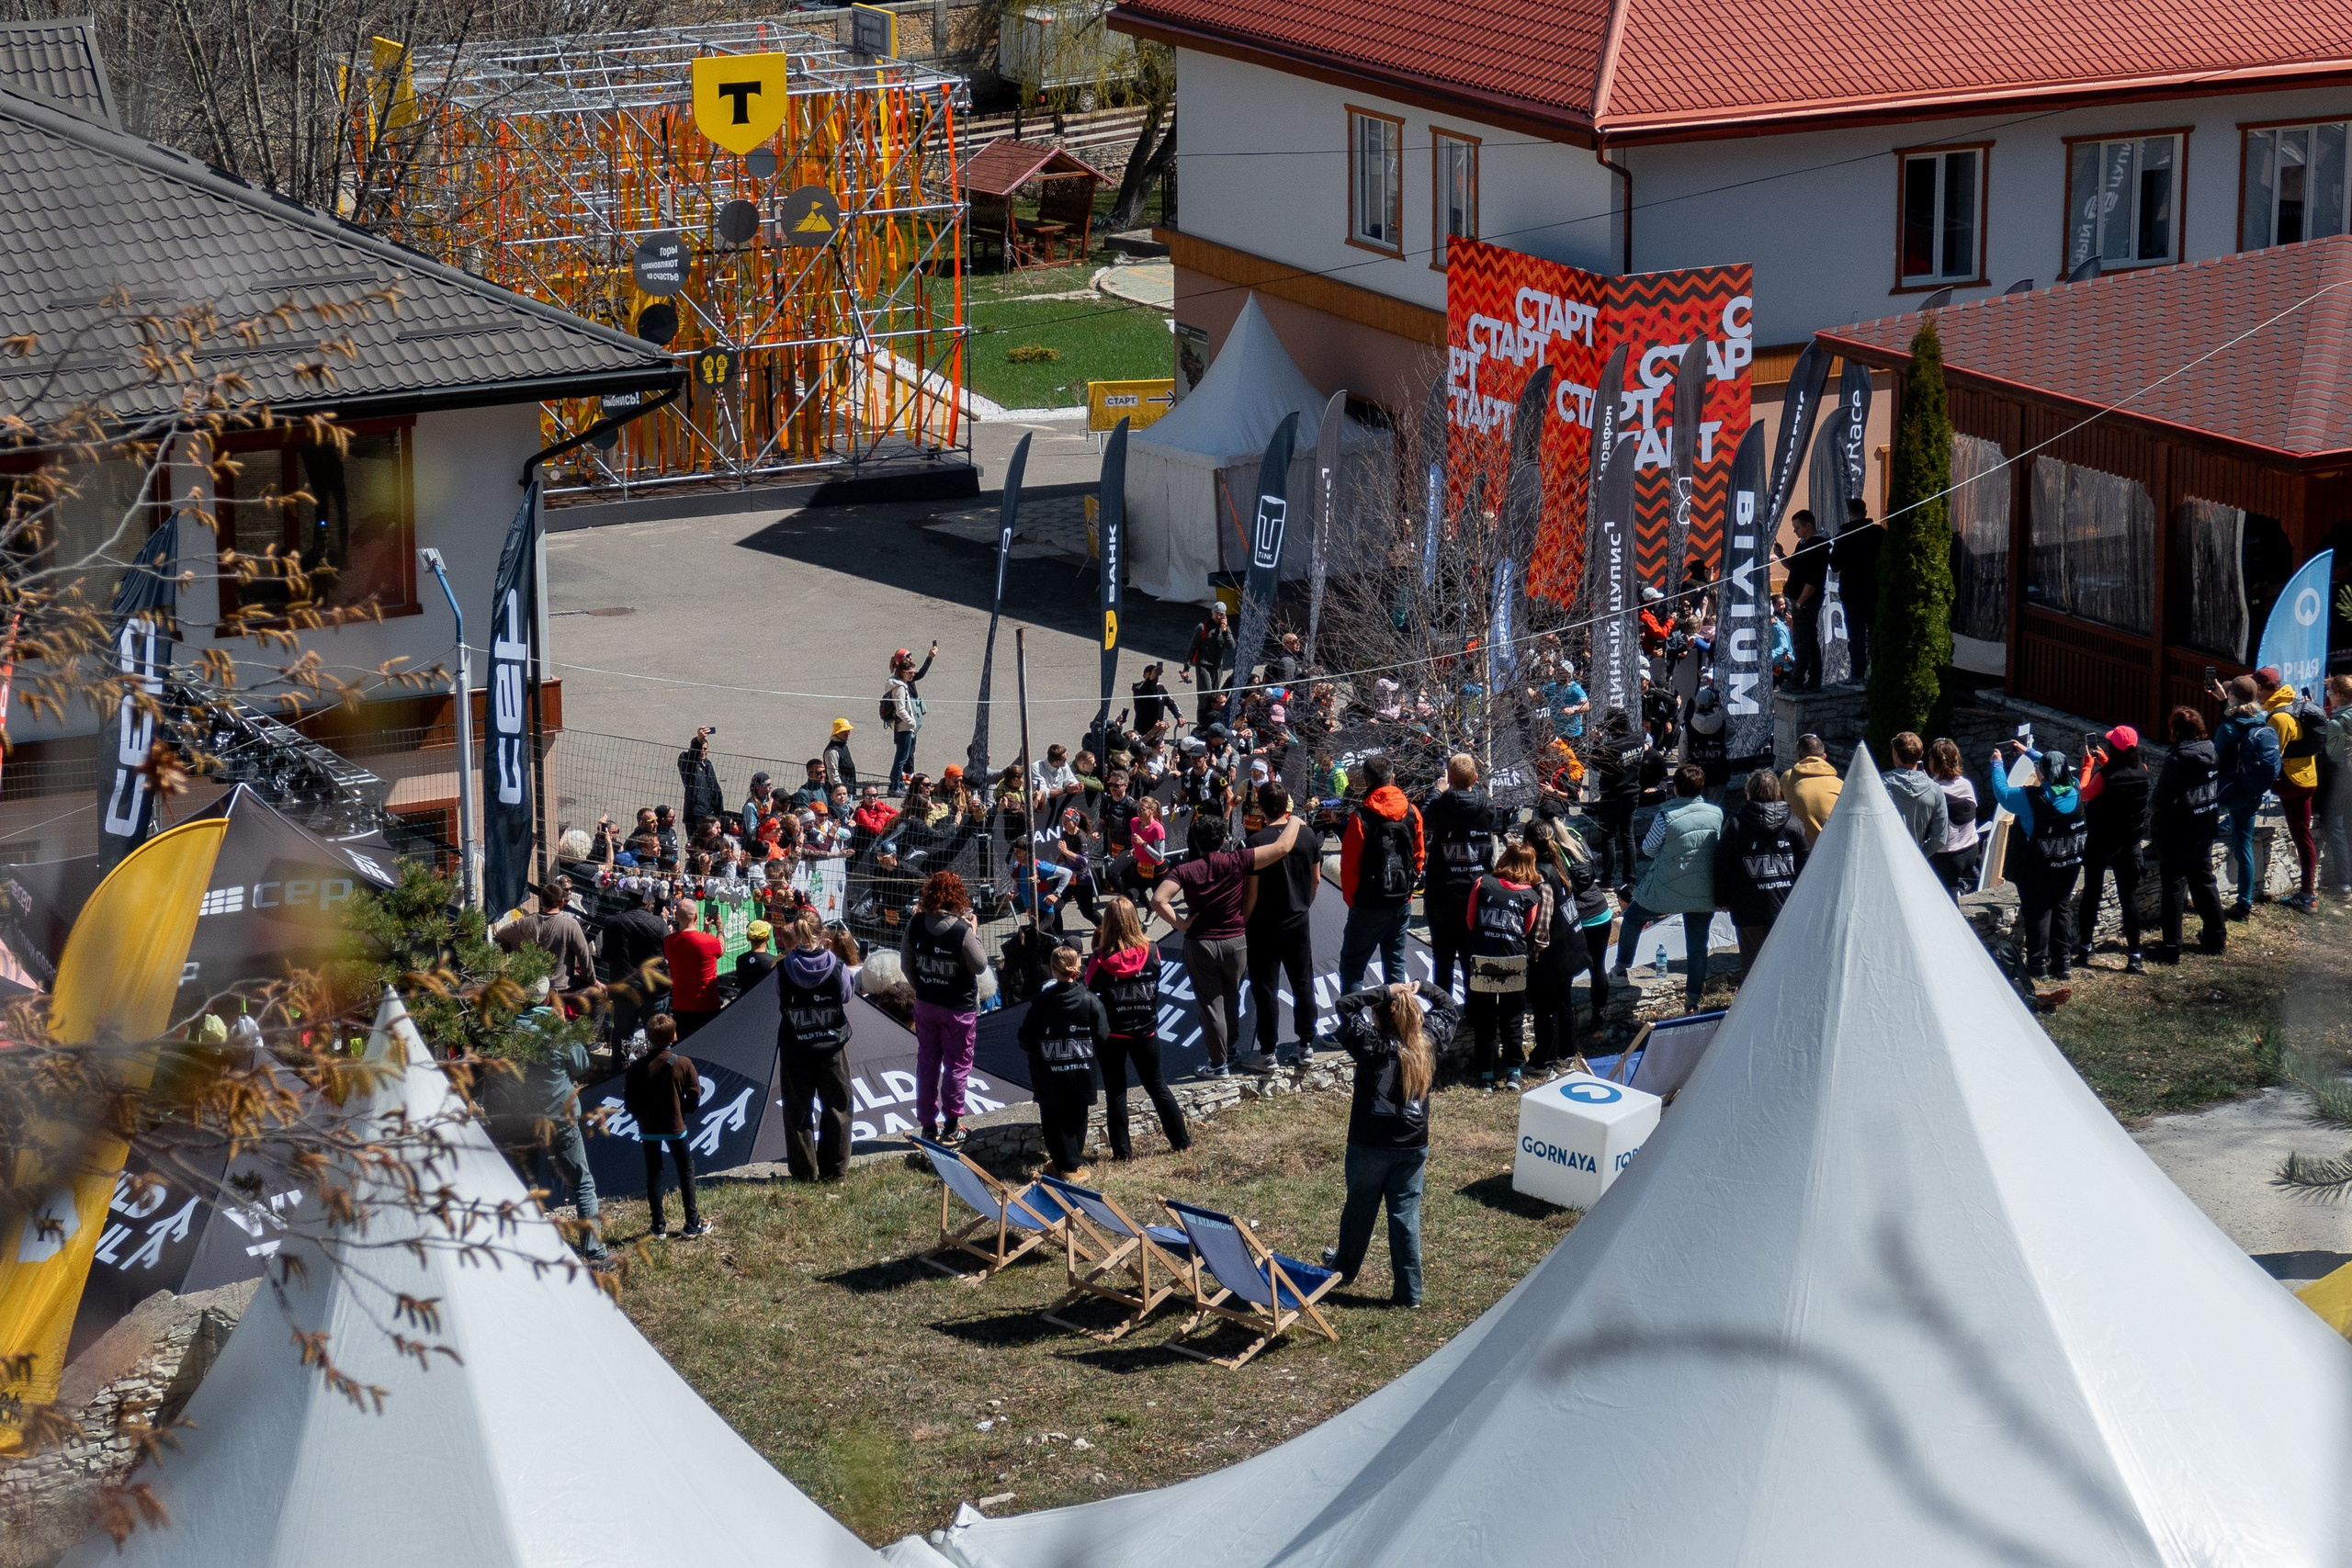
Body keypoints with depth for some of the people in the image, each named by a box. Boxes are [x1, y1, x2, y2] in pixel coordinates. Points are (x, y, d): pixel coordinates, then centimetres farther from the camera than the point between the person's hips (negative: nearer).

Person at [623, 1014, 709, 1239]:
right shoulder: (683, 1064, -13)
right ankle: (692, 1224, 11)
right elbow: (695, 1096, -8)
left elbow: (629, 1102, -7)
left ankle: (658, 1226, 12)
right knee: (686, 1171, 12)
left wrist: (641, 1116, 12)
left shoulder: (637, 1067, -11)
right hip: (675, 1126, -1)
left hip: (648, 1128, 1)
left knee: (653, 1174, 11)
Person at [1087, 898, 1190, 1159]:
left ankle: (1122, 1151, 8)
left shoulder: (1102, 959, -15)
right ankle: (1181, 1141, 21)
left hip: (1112, 1033, -3)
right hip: (1145, 1031, 3)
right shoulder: (1150, 952, -7)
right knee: (1157, 1086, 17)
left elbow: (1091, 987, 0)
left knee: (1115, 1093, 8)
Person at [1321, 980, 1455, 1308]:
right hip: (1413, 1145, 3)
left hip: (1370, 1145, -3)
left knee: (1360, 1208, 17)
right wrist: (1418, 990, 0)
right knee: (1406, 1214, 7)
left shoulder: (1371, 1046, -18)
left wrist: (1385, 992, -17)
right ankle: (1409, 1291, 8)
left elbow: (1343, 1005, -15)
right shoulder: (1427, 1042, -7)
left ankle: (1344, 1268, 39)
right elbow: (1447, 1009, 11)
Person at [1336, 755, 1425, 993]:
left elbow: (1350, 865, -11)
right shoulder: (1411, 813, -1)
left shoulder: (1361, 817, -16)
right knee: (1395, 963, 15)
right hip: (1402, 902, 5)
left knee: (1351, 965, 3)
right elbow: (1419, 856, 9)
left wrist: (1351, 899, 4)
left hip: (1369, 905, -5)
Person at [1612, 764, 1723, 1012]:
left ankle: (1622, 966, 33)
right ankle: (1695, 994, 19)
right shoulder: (1717, 814, -8)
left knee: (1632, 918, 23)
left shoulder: (1666, 818, -21)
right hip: (1705, 893, 3)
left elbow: (1648, 848, -6)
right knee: (1698, 943, 14)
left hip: (1668, 890, -3)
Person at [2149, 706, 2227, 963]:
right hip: (2205, 831, 7)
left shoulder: (2177, 758, -22)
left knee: (2173, 887, 1)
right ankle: (2217, 935, 28)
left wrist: (2153, 815, 1)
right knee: (2204, 881, 21)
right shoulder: (2212, 753, -1)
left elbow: (2161, 799, -19)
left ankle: (2171, 946, 2)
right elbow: (2217, 789, 7)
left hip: (2177, 834, -7)